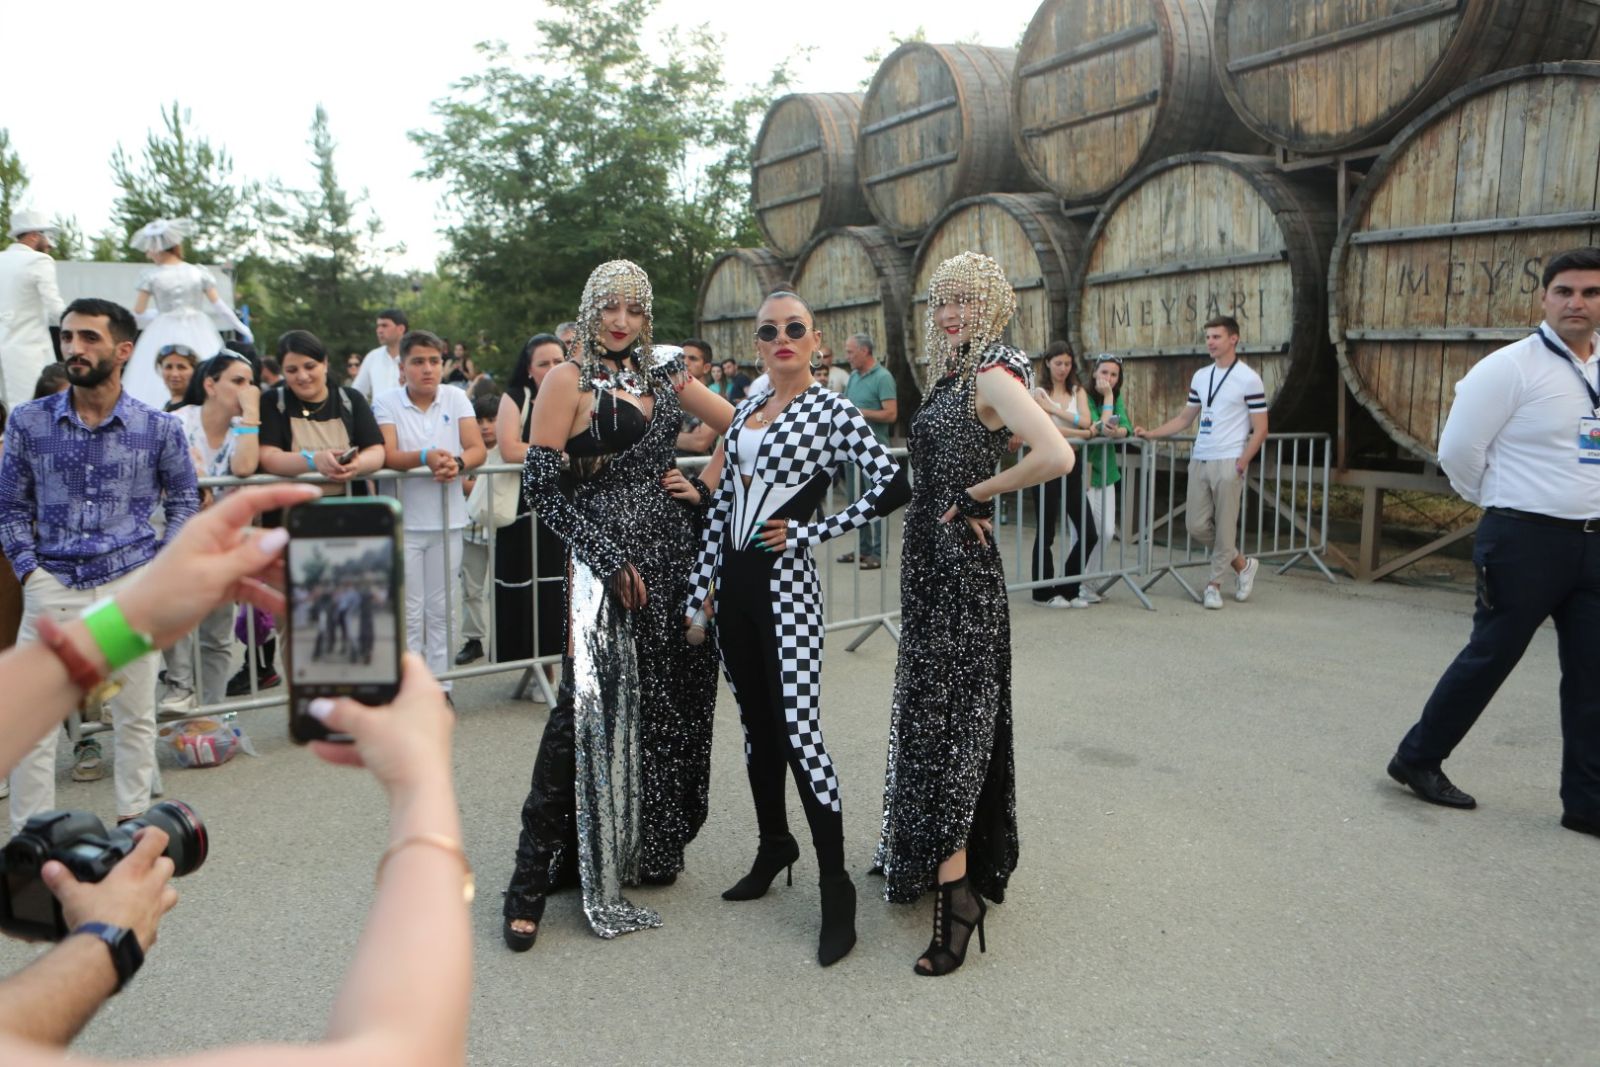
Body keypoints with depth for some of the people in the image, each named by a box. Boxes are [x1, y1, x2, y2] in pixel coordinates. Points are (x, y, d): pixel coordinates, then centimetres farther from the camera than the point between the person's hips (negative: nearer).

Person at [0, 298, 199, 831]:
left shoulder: (158, 428, 2)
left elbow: (184, 500, 11)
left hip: (131, 585, 0)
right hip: (52, 585, 1)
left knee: (136, 716, 9)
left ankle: (135, 821, 24)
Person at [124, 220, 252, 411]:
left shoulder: (150, 276, -4)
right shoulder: (199, 273, 1)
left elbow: (138, 313, -1)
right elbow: (218, 305, 3)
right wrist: (240, 326, 13)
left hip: (163, 337, -2)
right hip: (197, 336, 2)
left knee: (156, 388, 0)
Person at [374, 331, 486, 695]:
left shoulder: (456, 399, 4)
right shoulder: (386, 403, -3)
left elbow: (478, 449, -4)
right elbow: (387, 456, -15)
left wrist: (458, 462, -26)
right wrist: (425, 457, -33)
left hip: (447, 521, 2)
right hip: (403, 524, -2)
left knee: (441, 609, 11)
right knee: (410, 611, 2)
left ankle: (440, 684, 20)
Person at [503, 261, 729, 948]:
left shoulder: (663, 373, 14)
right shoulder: (568, 380, -2)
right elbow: (541, 486, -9)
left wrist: (703, 489, 4)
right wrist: (608, 559, -13)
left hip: (677, 552, 6)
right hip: (609, 558, -6)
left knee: (674, 701, 10)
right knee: (593, 705, -10)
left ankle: (652, 850, 28)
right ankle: (534, 877, 3)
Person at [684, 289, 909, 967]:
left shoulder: (830, 410, -7)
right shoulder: (745, 411, 13)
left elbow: (894, 485, -17)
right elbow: (722, 503, 14)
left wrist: (812, 533, -12)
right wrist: (701, 585, 10)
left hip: (784, 581, -7)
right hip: (733, 582, 7)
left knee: (798, 728, -9)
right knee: (757, 725, 15)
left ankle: (836, 888, 0)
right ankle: (774, 846, 33)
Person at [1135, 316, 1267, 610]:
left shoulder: (1249, 379, -5)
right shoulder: (1200, 376, 13)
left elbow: (1260, 429, -5)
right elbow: (1185, 418, 18)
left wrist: (1241, 464, -12)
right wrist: (1150, 434, 6)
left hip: (1228, 462, -6)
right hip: (1199, 461, 6)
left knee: (1225, 526, -1)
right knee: (1198, 525, 5)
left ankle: (1214, 583, 13)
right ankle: (1242, 565, 25)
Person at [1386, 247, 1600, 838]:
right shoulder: (1511, 367, -11)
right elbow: (1458, 450, -10)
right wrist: (1504, 502, 4)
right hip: (1526, 540, -6)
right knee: (1489, 657, 2)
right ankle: (1417, 758, 19)